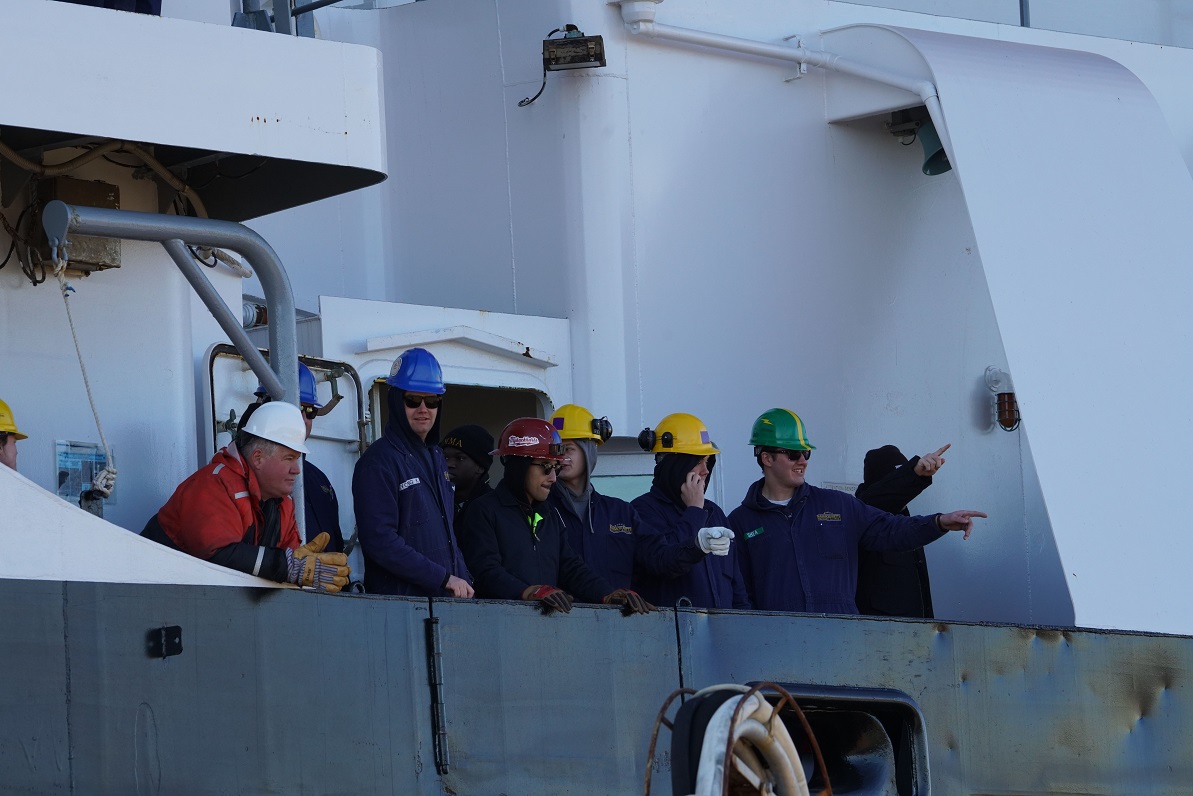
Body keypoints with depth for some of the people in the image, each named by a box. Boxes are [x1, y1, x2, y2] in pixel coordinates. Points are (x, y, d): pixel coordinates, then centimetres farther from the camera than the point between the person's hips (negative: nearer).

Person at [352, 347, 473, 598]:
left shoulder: (435, 456, 16)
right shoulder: (379, 462, -11)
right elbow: (380, 542, -19)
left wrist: (464, 581, 8)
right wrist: (444, 579, -18)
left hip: (449, 601, 8)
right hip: (399, 603, -8)